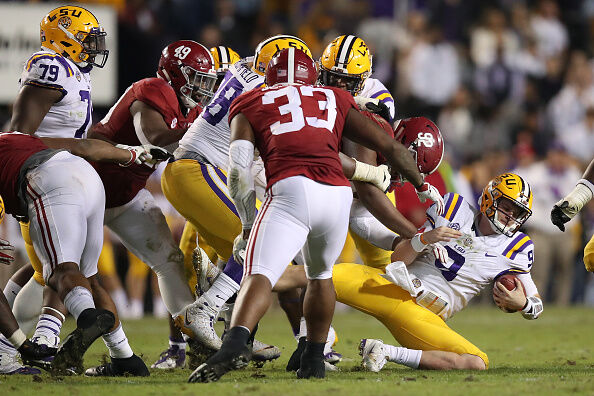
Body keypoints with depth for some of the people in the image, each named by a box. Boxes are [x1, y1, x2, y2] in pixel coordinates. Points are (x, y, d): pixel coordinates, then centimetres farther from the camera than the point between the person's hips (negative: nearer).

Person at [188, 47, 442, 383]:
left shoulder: (250, 105, 22)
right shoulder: (335, 100, 30)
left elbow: (239, 169, 9)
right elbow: (389, 146, 32)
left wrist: (248, 222, 19)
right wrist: (423, 186, 47)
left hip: (291, 191, -3)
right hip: (338, 193, 3)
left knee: (259, 276, -15)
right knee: (321, 275, 28)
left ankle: (236, 342, -41)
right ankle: (314, 360, 28)